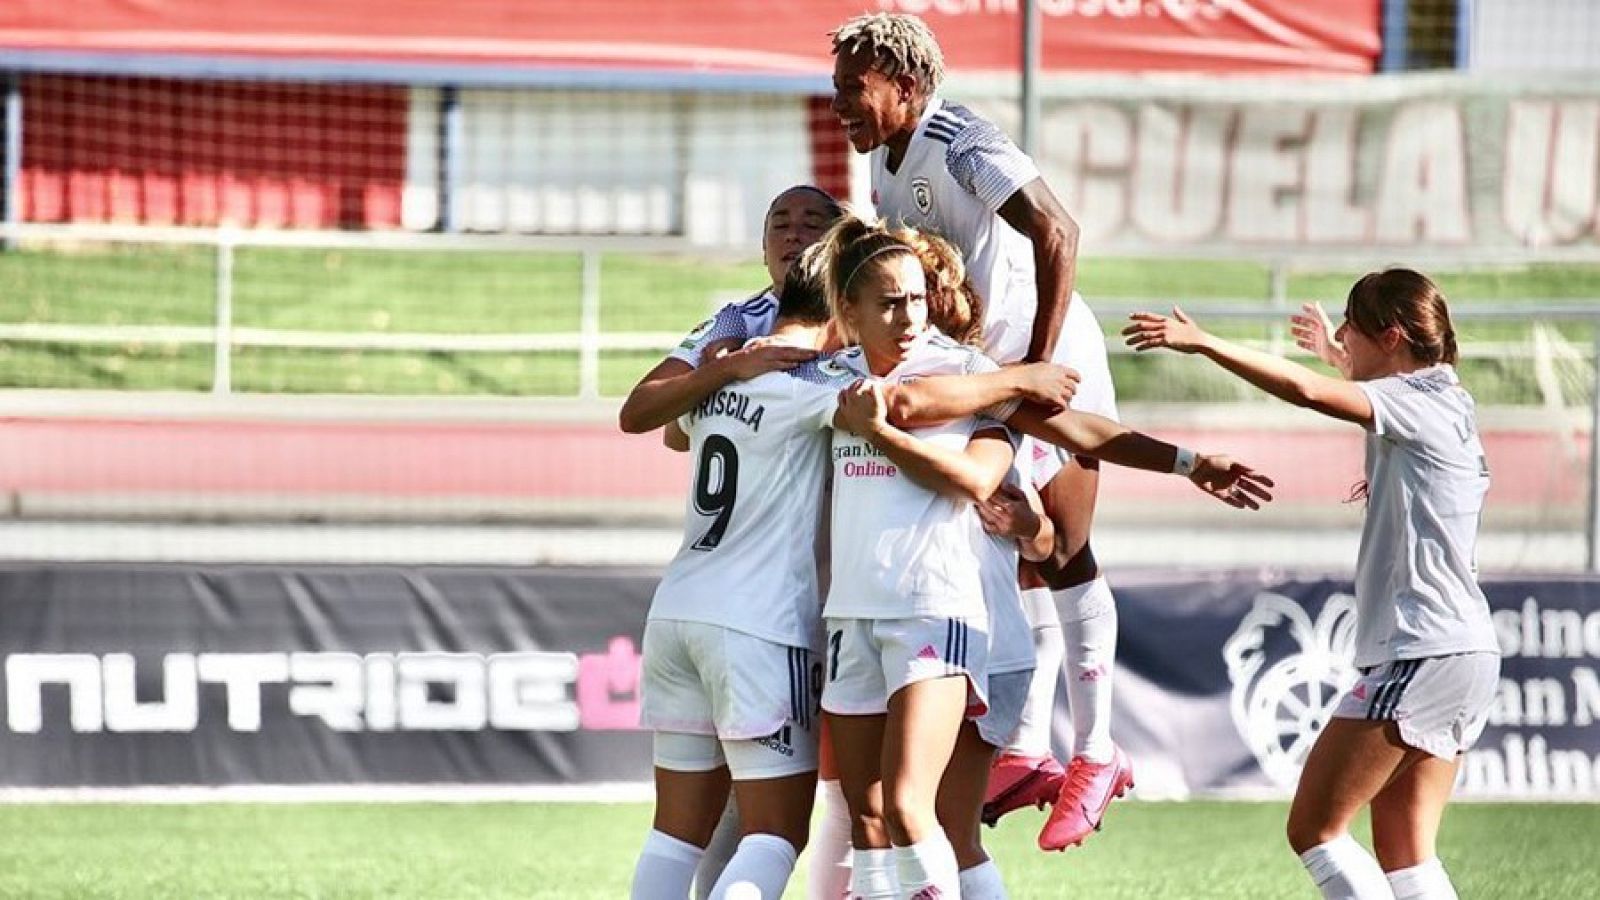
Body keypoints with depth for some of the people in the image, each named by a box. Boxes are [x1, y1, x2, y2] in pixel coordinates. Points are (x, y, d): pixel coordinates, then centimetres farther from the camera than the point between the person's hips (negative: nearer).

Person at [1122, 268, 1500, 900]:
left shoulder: (1419, 403, -10)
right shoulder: (1447, 405, 18)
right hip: (1466, 656, 10)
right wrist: (1340, 356, 54)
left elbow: (1306, 392, -26)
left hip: (1422, 653, -10)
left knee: (1313, 829, -6)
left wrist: (1203, 344, -23)